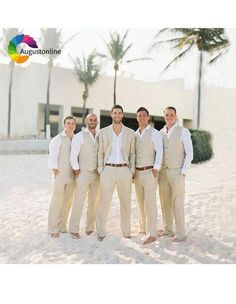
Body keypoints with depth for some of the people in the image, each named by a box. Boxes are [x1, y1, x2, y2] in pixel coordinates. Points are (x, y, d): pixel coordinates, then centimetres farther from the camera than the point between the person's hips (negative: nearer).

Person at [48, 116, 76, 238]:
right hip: (60, 174, -5)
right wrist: (56, 176, -15)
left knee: (67, 202, 8)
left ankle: (61, 226, 19)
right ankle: (53, 229, 4)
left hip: (71, 175, 5)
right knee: (56, 202, -4)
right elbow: (52, 158, -11)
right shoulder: (58, 139, -8)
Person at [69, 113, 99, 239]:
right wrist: (77, 172, -7)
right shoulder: (79, 136, -4)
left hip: (96, 174, 5)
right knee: (79, 202, -4)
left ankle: (90, 228, 19)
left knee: (94, 202, 8)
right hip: (83, 173, -4)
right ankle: (74, 229, 5)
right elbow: (73, 156, -6)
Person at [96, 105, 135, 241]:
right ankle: (101, 232, 10)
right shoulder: (103, 132, 6)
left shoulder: (130, 133, 7)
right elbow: (100, 152, 8)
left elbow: (132, 153, 9)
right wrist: (100, 170, 1)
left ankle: (126, 231, 19)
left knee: (126, 202, 7)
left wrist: (132, 171, 2)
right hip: (108, 170, -1)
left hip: (124, 170, 1)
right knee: (104, 202, 0)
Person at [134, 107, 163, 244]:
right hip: (137, 172, 6)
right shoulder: (135, 134, 13)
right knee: (141, 202, 12)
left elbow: (159, 151, -10)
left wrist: (156, 169, -17)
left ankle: (152, 234, -5)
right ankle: (143, 228, 26)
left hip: (150, 172, -6)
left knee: (150, 203, -8)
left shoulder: (154, 133, -4)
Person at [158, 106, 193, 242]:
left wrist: (183, 173, -13)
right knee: (165, 202, 10)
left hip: (177, 172, -5)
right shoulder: (161, 133, 8)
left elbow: (189, 153, -9)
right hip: (163, 172, 5)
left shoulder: (183, 132, -7)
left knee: (177, 203, -3)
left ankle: (180, 233, 8)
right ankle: (168, 229, 23)